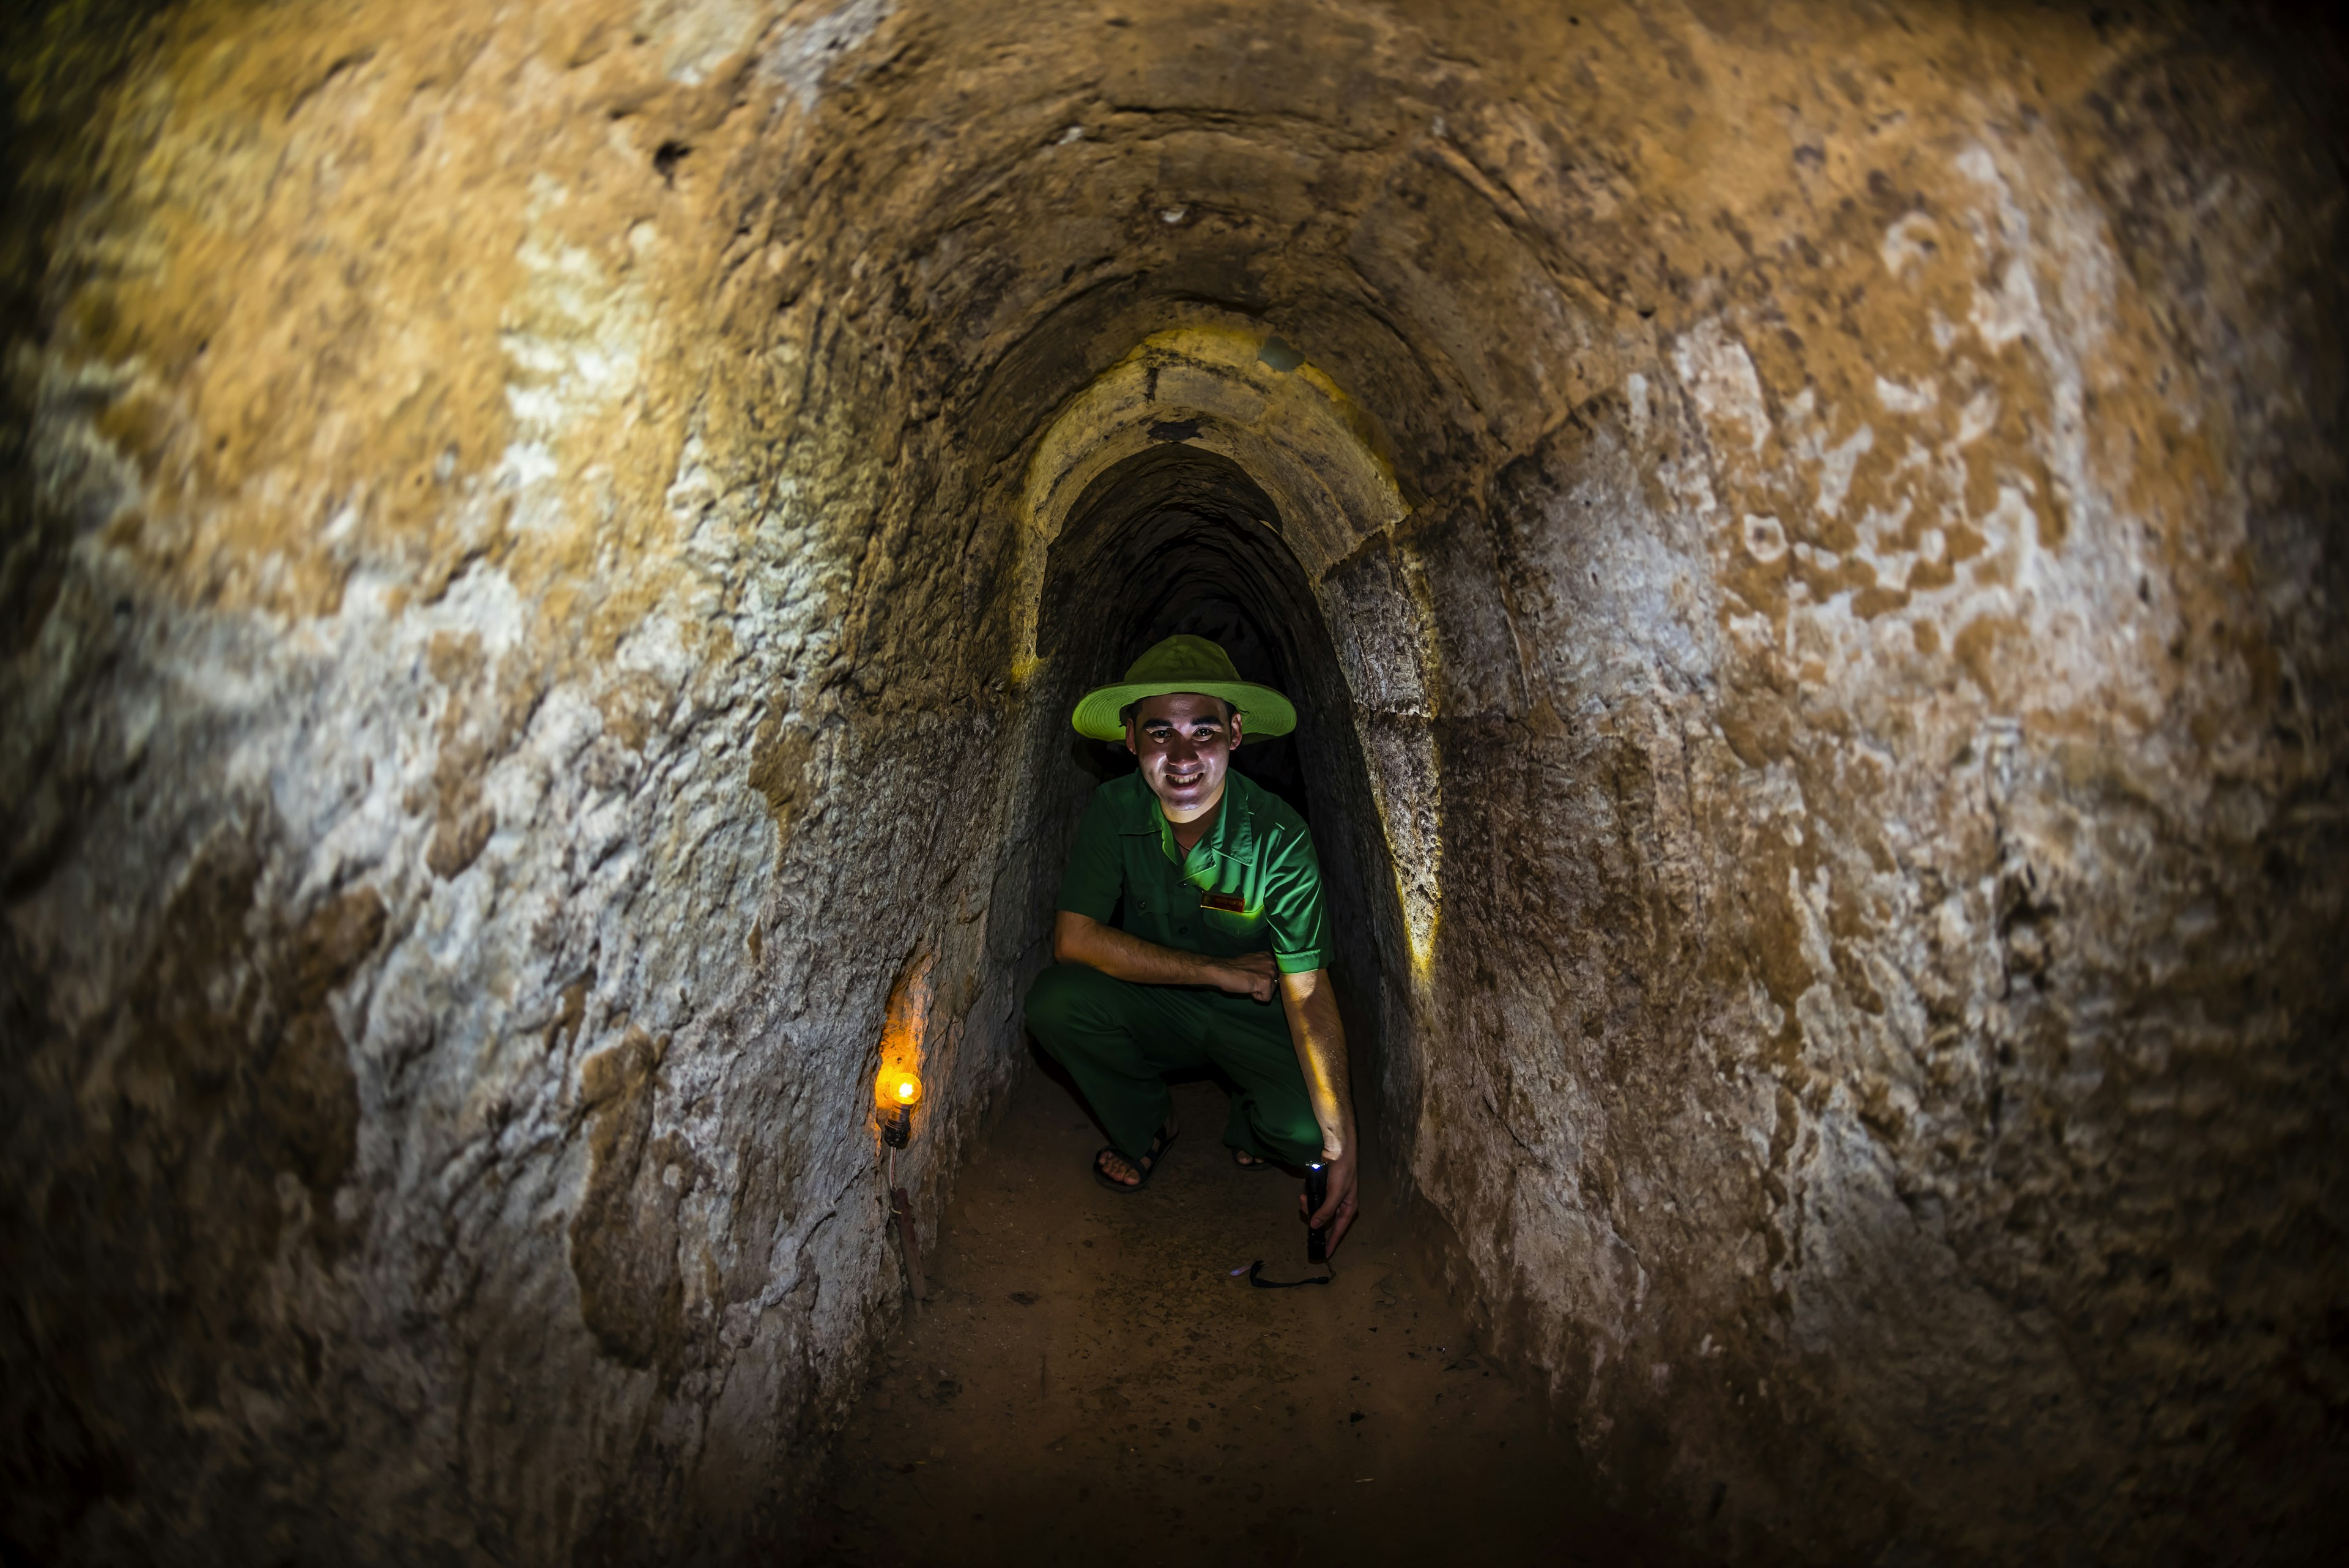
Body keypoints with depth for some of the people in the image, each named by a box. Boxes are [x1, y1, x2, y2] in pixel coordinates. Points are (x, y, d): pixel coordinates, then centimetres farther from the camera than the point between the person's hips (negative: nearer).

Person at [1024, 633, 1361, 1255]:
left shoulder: (1278, 836, -23)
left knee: (1311, 1130, -27)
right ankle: (1147, 1127, 3)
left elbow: (1308, 993, -24)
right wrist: (1220, 970, -24)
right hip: (1155, 1013, 1)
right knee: (1054, 1000, -27)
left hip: (1257, 1019, -1)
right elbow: (1074, 938, -23)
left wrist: (1340, 1145, -32)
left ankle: (1249, 1133, 13)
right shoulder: (1115, 810, -17)